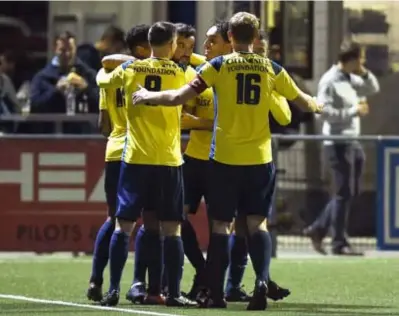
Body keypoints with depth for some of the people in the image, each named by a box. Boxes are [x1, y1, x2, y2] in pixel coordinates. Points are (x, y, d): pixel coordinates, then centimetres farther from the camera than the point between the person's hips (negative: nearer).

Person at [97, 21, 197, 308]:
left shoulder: (130, 69, 3)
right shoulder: (179, 73, -1)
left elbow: (103, 80, 22)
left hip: (135, 158, 1)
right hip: (168, 160, -1)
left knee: (124, 225, 4)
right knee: (172, 228, 3)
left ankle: (114, 290, -1)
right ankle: (174, 293, 0)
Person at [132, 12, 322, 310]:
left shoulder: (219, 65, -4)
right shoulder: (271, 69, 4)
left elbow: (179, 96, -8)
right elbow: (302, 100, 17)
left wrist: (147, 96, 8)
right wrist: (316, 106, 41)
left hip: (225, 159, -1)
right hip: (260, 159, 1)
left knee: (221, 225, 6)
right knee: (258, 222, 3)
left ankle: (216, 294, 8)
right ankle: (262, 280, -18)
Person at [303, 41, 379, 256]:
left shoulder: (351, 79, 12)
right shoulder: (330, 81, -14)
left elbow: (373, 88, 21)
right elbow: (324, 111, -21)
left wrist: (364, 73, 2)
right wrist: (353, 111, -20)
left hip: (352, 142, 9)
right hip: (338, 143, -9)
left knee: (350, 192, 14)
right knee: (344, 193, -5)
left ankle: (317, 230, 22)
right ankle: (339, 243, 2)